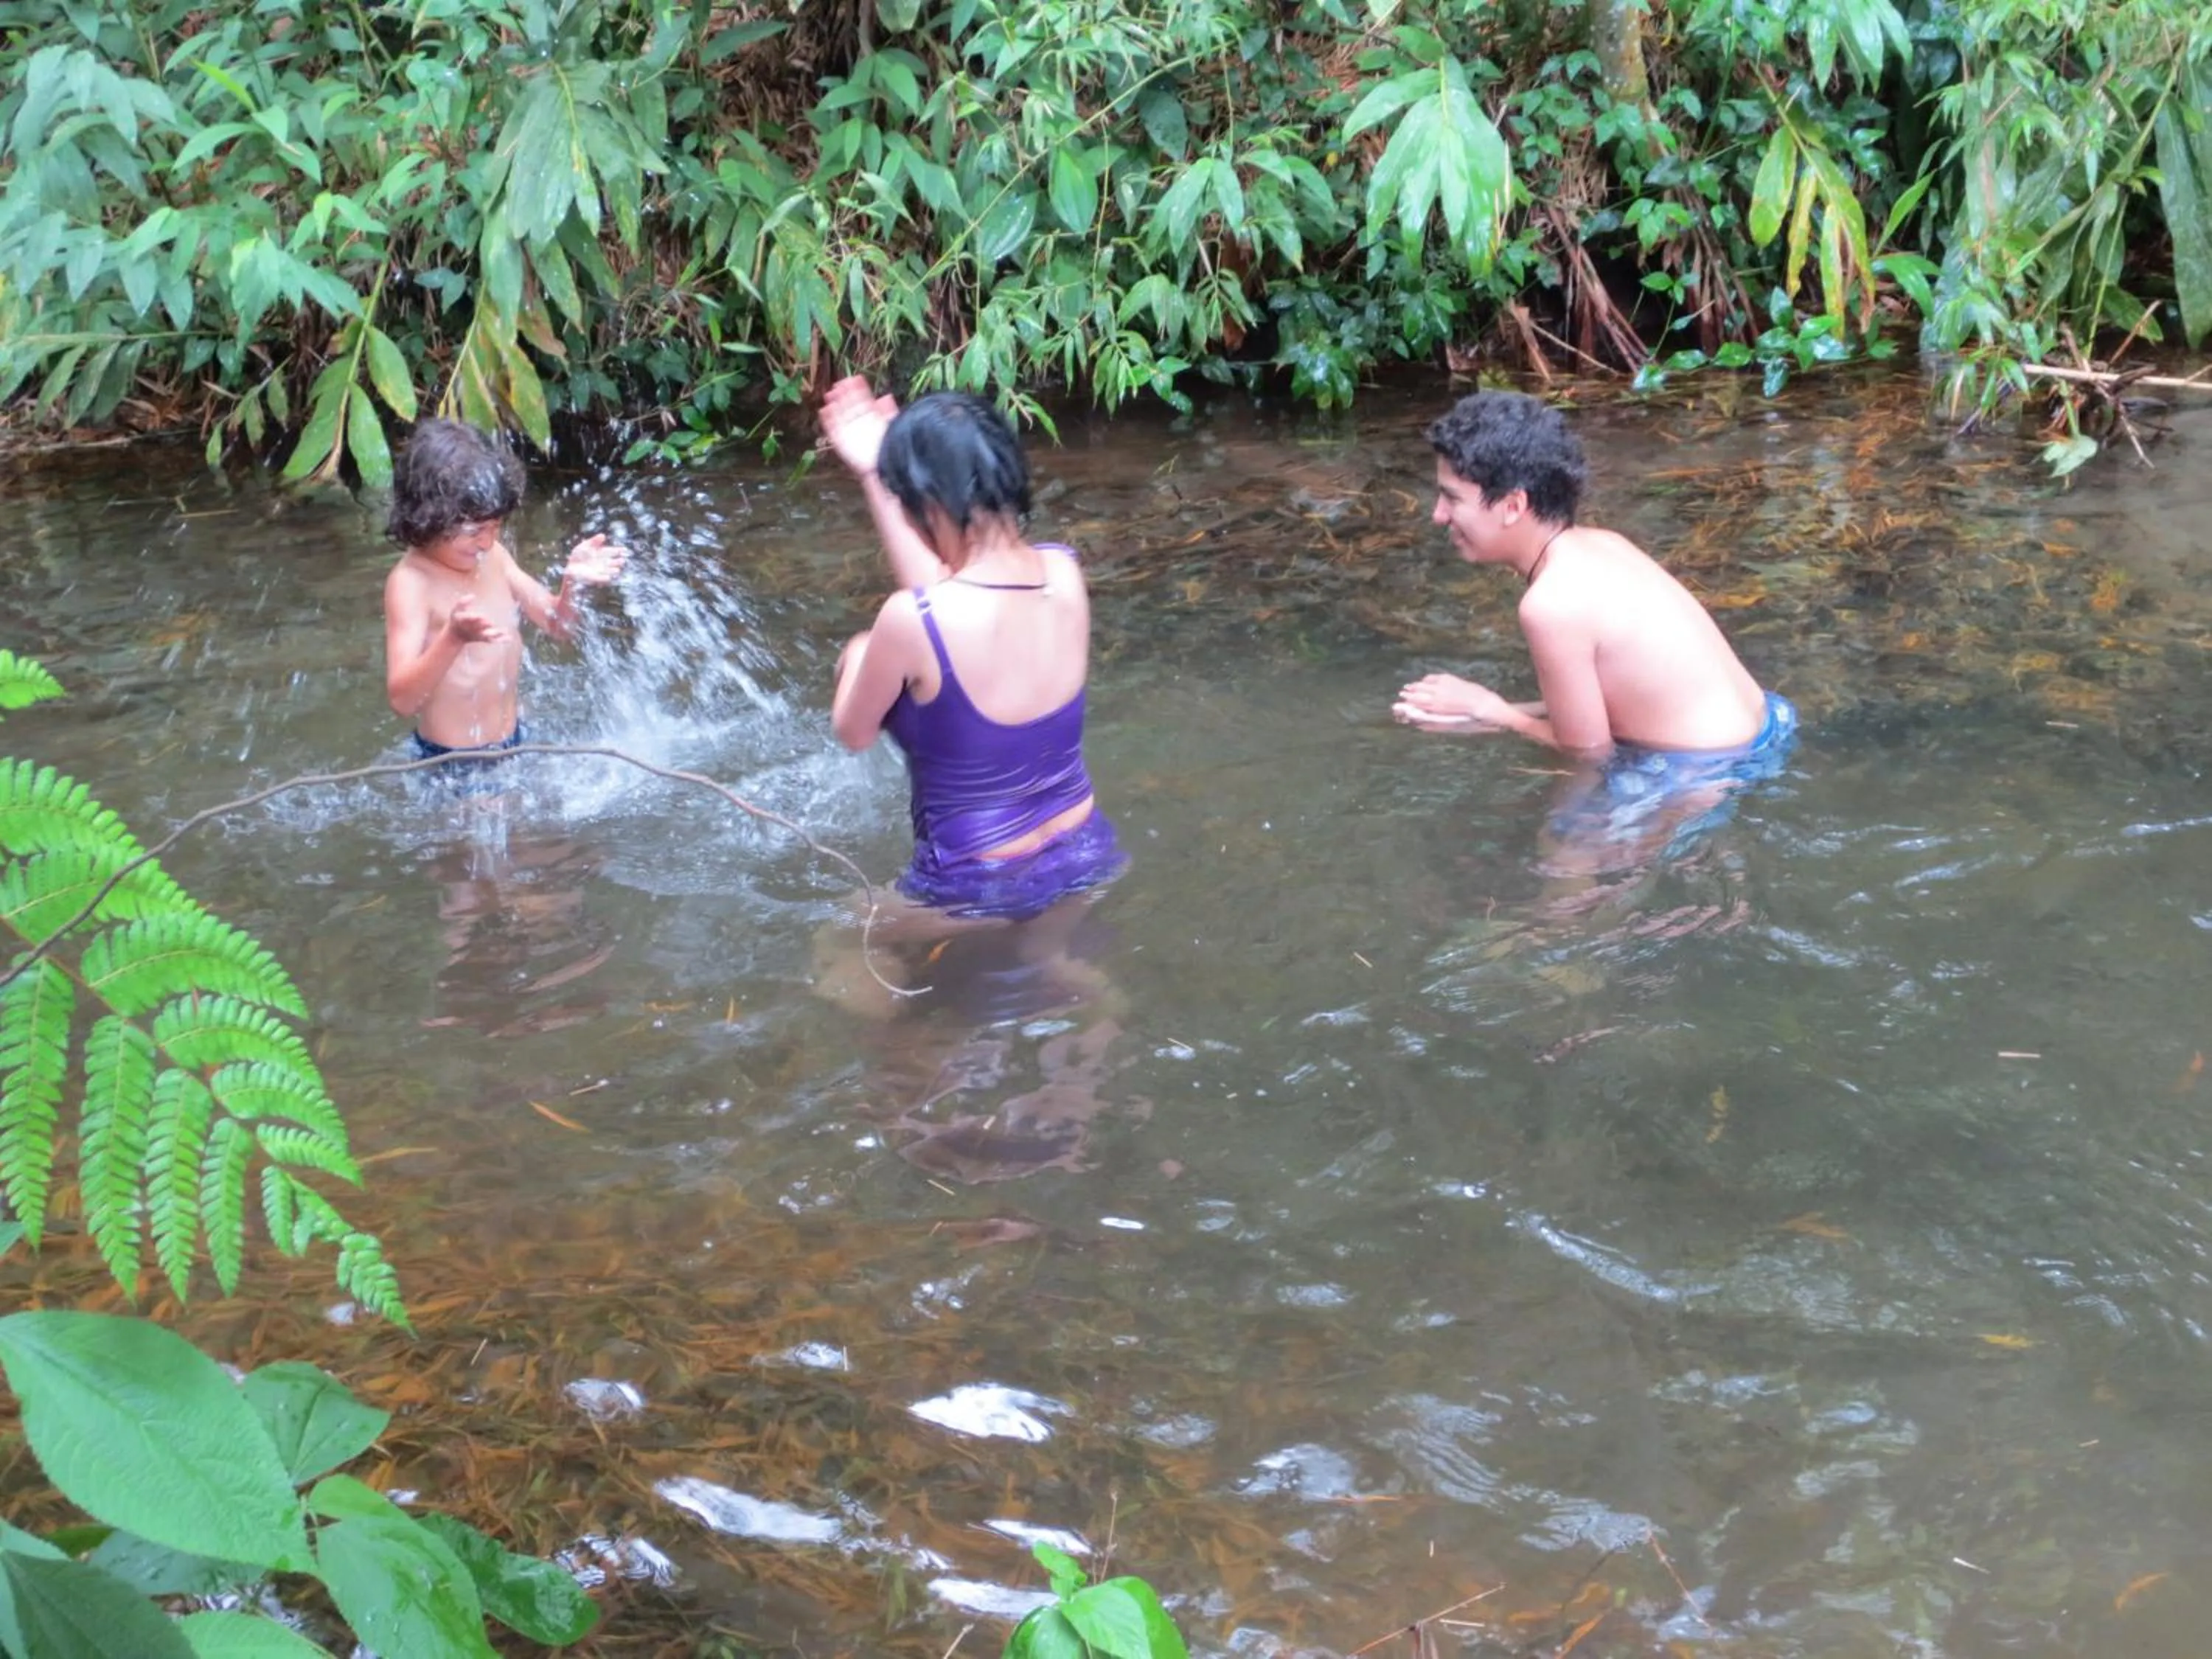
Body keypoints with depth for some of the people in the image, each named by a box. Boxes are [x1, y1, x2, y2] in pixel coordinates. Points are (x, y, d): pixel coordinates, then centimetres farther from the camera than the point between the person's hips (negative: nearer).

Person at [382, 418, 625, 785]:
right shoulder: (410, 582, -19)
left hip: (513, 746, 7)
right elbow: (402, 700, -27)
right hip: (454, 766, -7)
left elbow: (558, 624, 9)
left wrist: (573, 582, -13)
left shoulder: (492, 556, 1)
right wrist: (453, 638, -43)